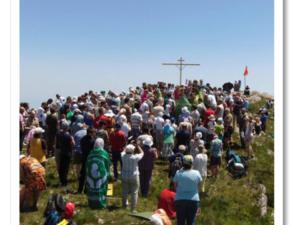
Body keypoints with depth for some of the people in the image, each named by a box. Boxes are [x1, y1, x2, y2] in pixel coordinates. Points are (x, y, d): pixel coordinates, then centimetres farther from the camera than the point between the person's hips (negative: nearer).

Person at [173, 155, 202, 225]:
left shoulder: (178, 173, -7)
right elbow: (199, 184, 7)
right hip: (193, 200, 0)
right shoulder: (196, 173, -7)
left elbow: (175, 186, 1)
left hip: (180, 199, 0)